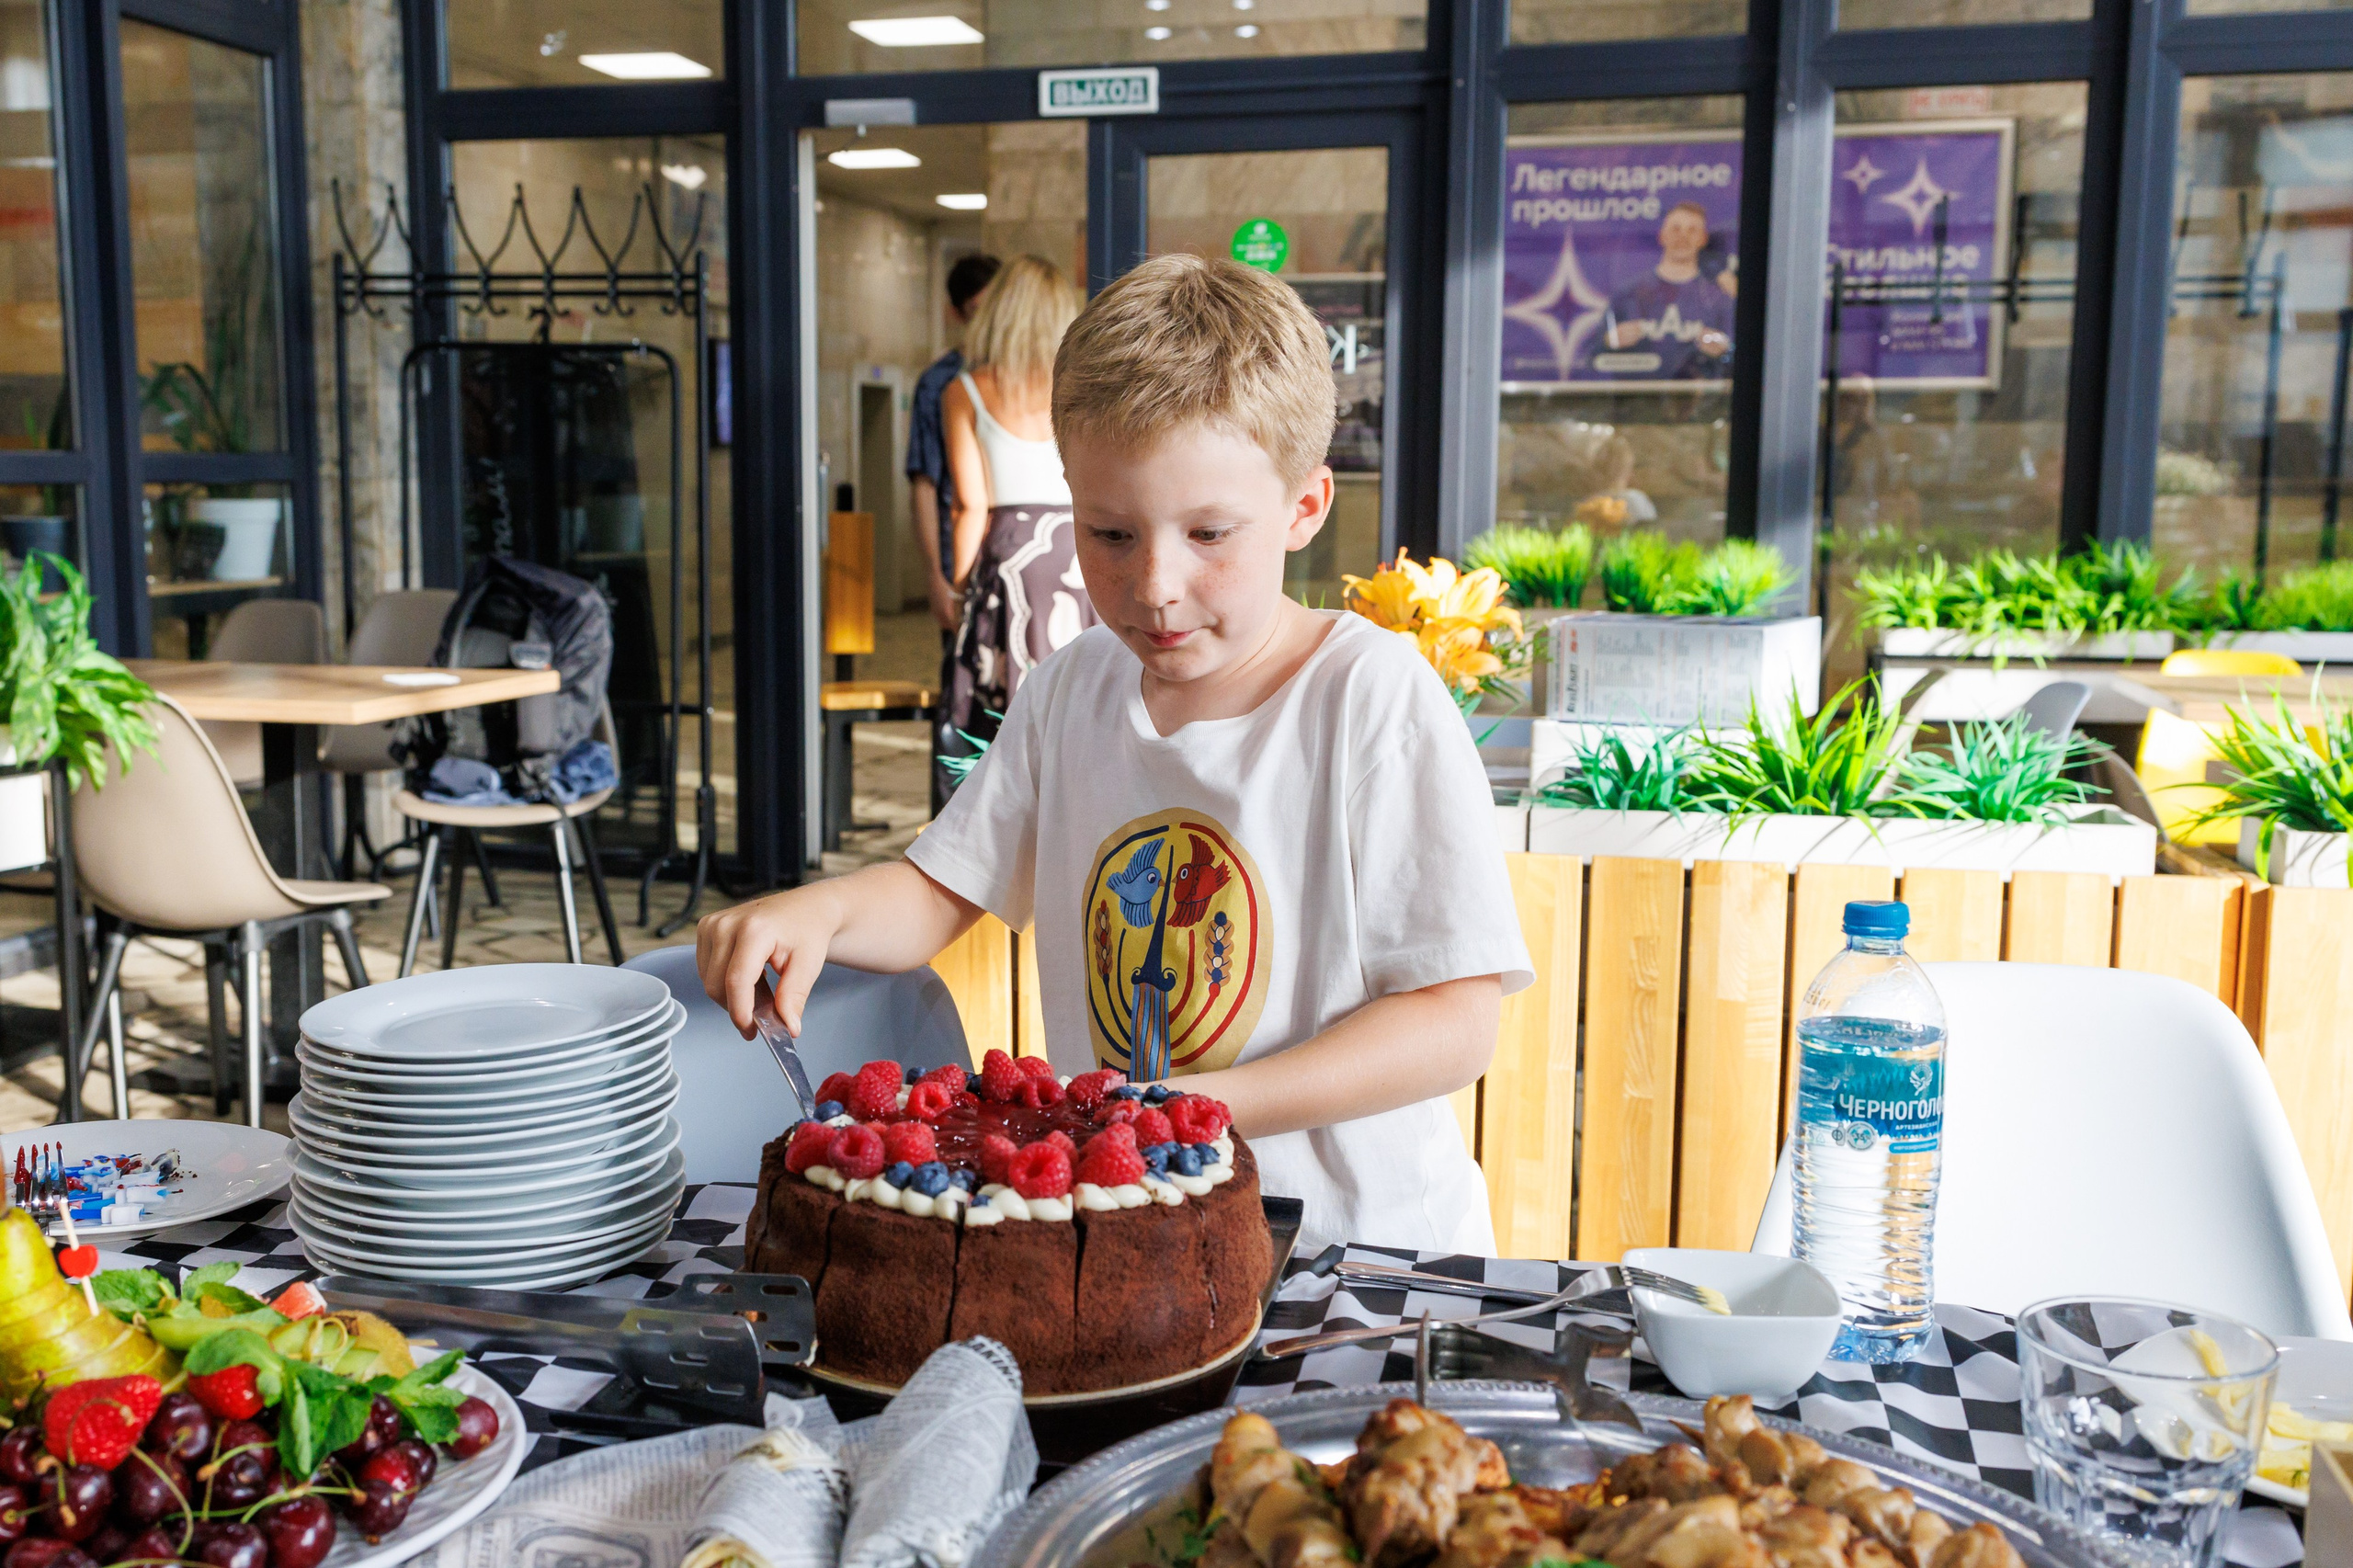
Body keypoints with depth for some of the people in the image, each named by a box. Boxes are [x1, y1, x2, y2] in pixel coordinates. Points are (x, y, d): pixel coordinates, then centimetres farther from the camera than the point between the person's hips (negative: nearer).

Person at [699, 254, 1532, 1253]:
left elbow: (1455, 1023, -13)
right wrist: (819, 910, -6)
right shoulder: (1069, 694, 7)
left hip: (1360, 1241, -4)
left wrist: (1191, 1105, -19)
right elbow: (936, 893, 16)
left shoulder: (1375, 700, -11)